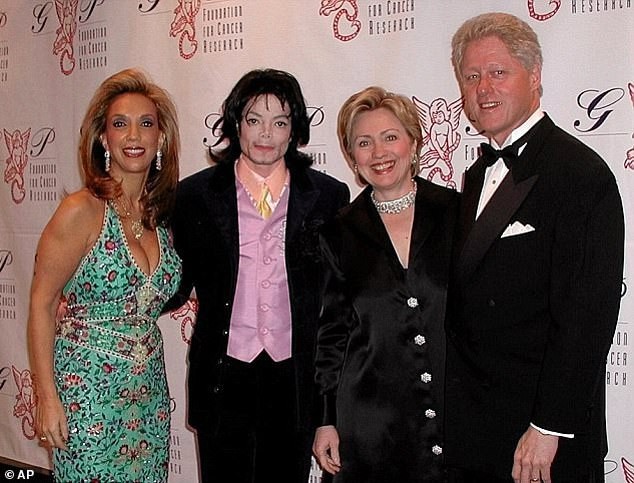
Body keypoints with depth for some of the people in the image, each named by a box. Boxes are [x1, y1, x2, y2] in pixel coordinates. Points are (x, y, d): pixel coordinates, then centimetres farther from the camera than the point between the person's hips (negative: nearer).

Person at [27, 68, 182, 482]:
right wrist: (47, 398, -13)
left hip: (149, 392, 6)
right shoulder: (83, 210, -13)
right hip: (88, 392, -6)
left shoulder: (162, 214, 5)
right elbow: (42, 304, -11)